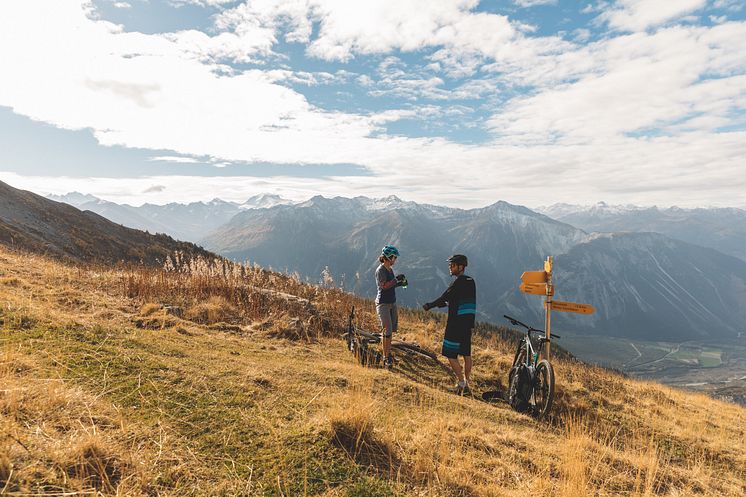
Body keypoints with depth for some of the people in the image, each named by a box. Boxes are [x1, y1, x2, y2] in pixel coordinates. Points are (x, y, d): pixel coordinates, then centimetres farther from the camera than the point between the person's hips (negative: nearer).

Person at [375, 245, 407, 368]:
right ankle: (386, 358, -1)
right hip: (383, 304, -8)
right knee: (387, 330, -8)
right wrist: (396, 279, -22)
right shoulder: (380, 270, -15)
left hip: (392, 303, 9)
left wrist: (400, 283, 2)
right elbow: (384, 286, -26)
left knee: (391, 329, 12)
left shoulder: (390, 269, 12)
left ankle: (388, 353, 24)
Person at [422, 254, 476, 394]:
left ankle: (461, 382, -1)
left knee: (451, 354, 1)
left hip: (456, 324, -8)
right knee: (466, 354, 13)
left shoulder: (458, 282, -15)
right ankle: (466, 384, 20)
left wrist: (429, 306, -3)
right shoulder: (471, 281, 11)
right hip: (468, 323, 8)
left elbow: (444, 298, -14)